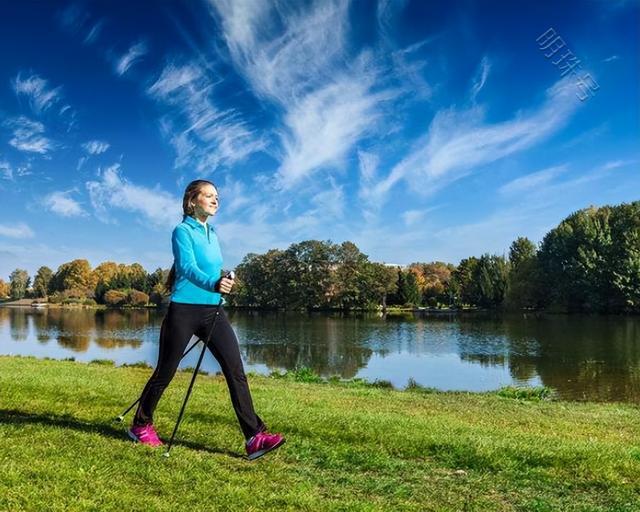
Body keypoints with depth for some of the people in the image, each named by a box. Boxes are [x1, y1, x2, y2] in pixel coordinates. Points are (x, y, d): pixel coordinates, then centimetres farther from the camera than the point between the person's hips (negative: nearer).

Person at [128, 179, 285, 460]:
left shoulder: (212, 232, 15)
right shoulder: (182, 230, -7)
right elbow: (187, 267, -23)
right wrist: (213, 284, -40)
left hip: (213, 311, 6)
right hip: (183, 310, -6)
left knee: (236, 370, -7)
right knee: (165, 372, 7)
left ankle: (255, 437, -8)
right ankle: (141, 426, 30)